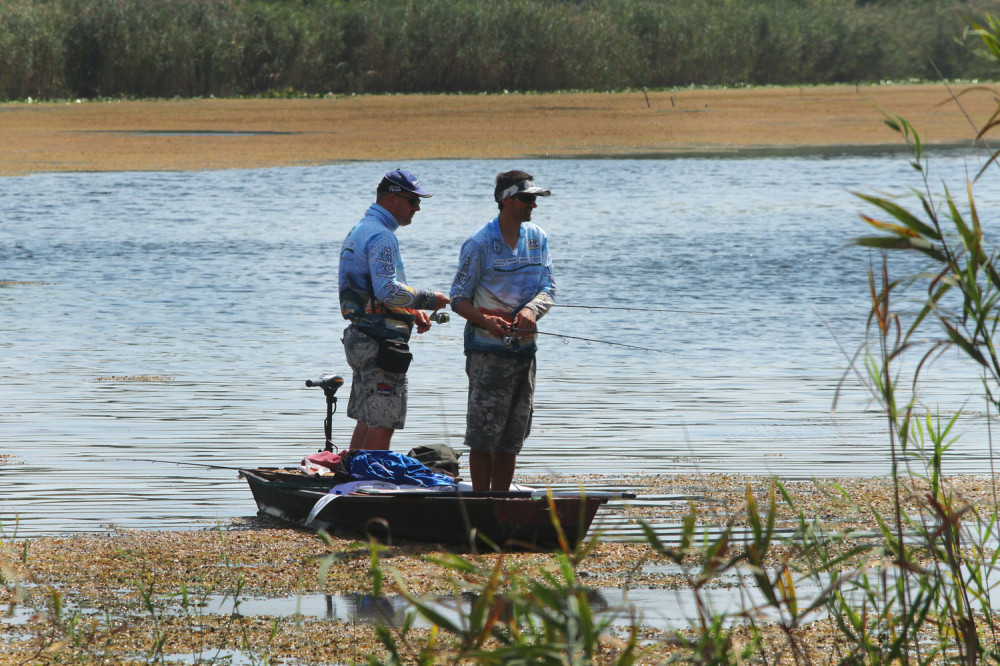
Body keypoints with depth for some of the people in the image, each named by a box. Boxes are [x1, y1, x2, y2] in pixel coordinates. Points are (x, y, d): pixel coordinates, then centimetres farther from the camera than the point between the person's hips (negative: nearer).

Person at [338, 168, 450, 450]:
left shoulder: (360, 231, 18)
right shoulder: (381, 236, -15)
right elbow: (388, 290, -23)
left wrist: (413, 312, 14)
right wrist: (429, 299, -10)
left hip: (358, 338, 10)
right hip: (381, 341, -10)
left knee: (366, 420, 15)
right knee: (382, 423, -8)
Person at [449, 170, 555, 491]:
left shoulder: (537, 239, 9)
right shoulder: (480, 244, -8)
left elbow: (548, 288, 5)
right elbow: (459, 299, -7)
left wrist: (531, 309, -17)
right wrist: (486, 321, -25)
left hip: (524, 345, 6)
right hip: (488, 349, -6)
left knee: (512, 437, 10)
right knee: (484, 435, -6)